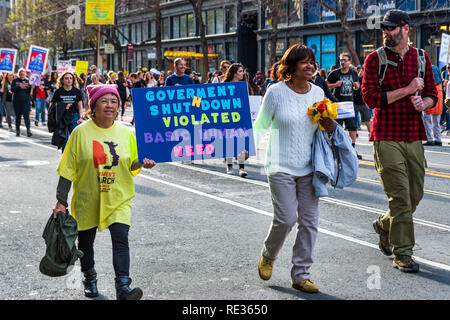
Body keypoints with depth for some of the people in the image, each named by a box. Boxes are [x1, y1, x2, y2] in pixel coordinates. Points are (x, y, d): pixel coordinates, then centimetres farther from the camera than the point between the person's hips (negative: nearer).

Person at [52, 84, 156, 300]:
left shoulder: (126, 133, 1)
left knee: (121, 240, -14)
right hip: (87, 199, 0)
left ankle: (123, 287, -16)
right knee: (86, 241, 15)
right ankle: (89, 279, 39)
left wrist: (142, 163, -11)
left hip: (118, 199, 0)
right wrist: (61, 201, -6)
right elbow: (68, 169, -4)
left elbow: (132, 165, 12)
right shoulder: (81, 133, -6)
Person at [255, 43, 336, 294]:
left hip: (309, 168, 4)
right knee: (286, 219, -10)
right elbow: (261, 126, 0)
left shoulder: (318, 92, 7)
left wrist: (332, 128, -2)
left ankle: (301, 275, 14)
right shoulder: (276, 92, -6)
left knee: (309, 221, 2)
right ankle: (268, 257, 21)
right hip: (281, 167, -4)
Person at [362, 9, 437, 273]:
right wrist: (407, 90, -13)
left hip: (415, 137, 4)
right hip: (386, 137, -4)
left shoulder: (422, 58, 10)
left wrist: (423, 103, -12)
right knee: (400, 195, -8)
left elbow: (433, 94, 11)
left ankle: (384, 225, 37)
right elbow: (370, 97, -10)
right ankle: (402, 253, 3)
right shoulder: (375, 60, -1)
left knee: (416, 195, 10)